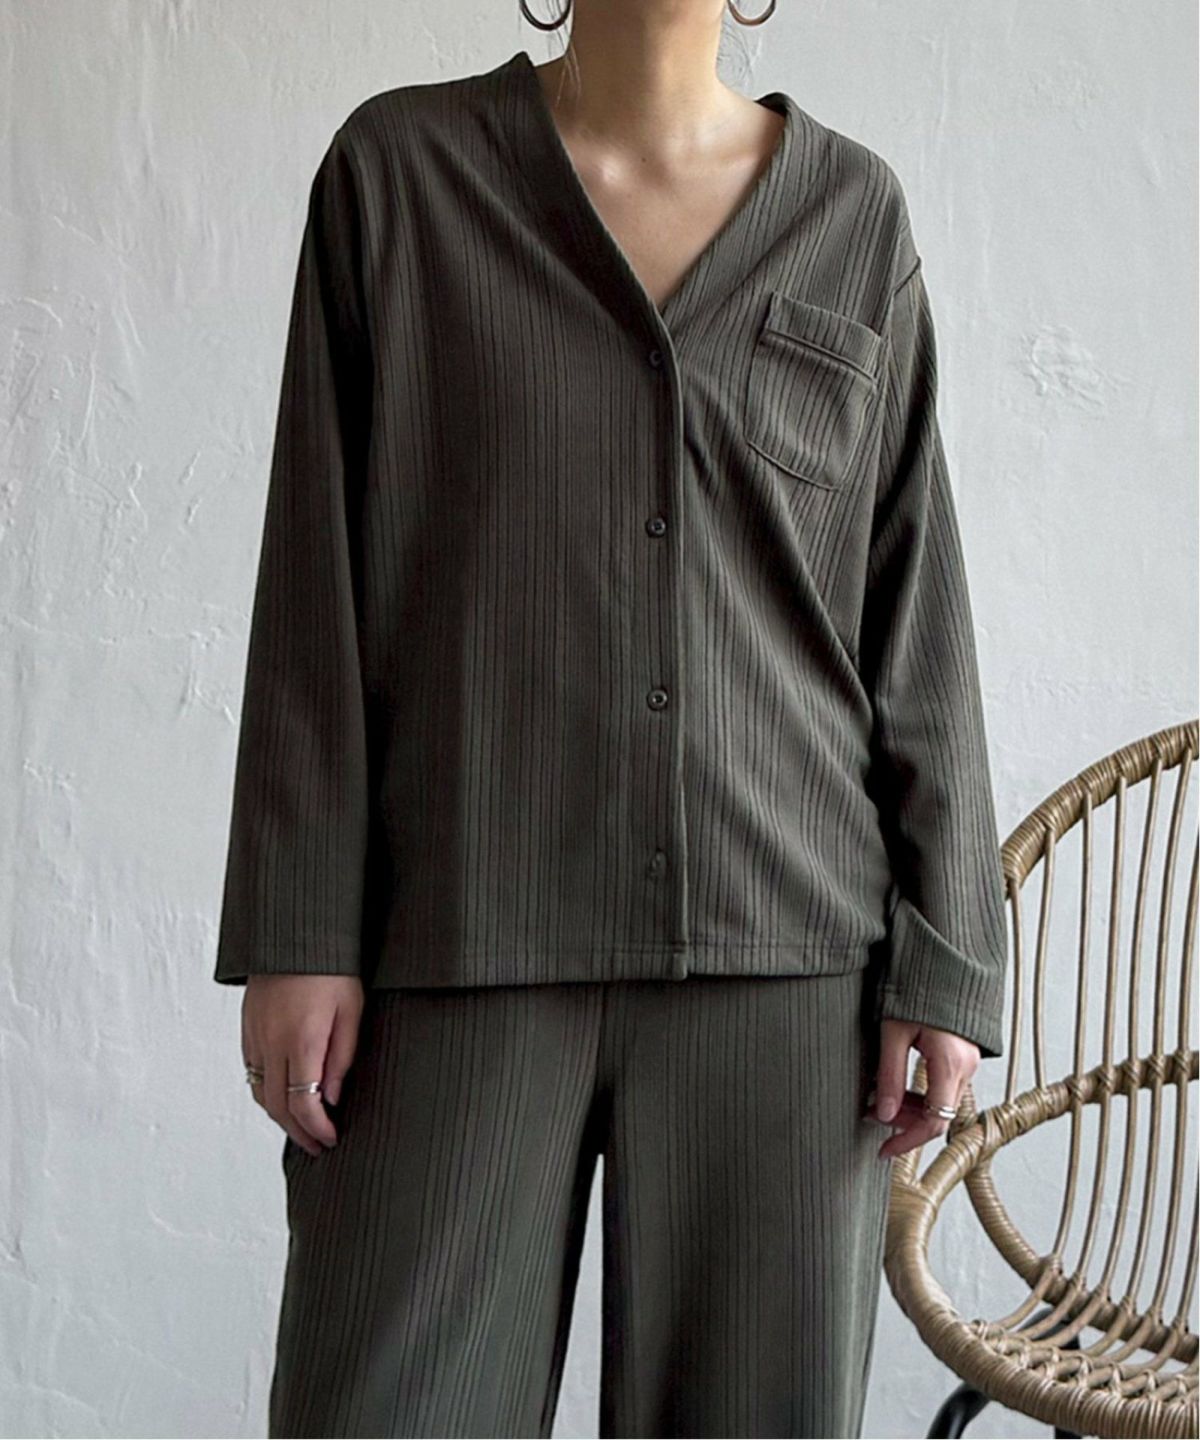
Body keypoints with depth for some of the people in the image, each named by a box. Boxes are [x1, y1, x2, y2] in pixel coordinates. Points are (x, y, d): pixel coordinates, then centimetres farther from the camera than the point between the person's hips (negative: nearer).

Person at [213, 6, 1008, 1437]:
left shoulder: (856, 213, 8)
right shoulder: (399, 167, 4)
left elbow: (915, 607, 7)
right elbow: (320, 580, 1)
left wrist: (944, 956, 1)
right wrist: (297, 931, -4)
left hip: (783, 949, 2)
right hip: (466, 944, -1)